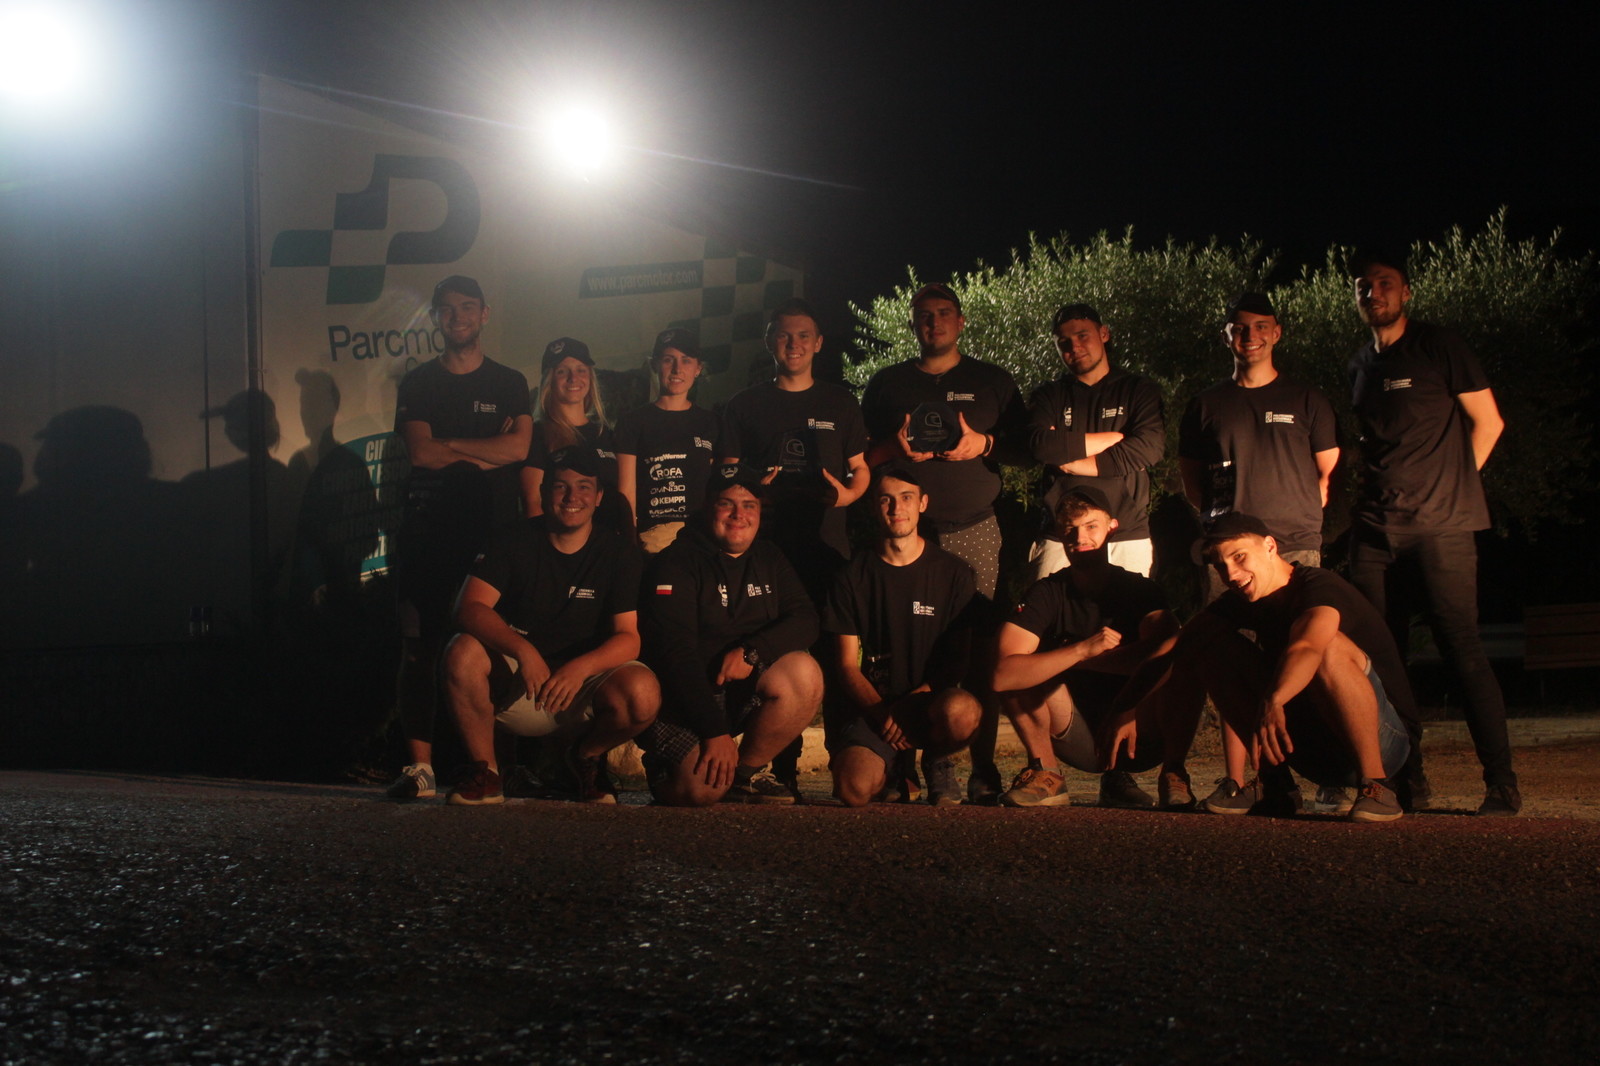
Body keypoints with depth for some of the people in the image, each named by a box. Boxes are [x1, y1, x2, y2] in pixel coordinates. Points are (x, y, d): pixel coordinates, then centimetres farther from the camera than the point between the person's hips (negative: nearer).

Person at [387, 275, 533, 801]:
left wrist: (448, 444, -3)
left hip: (492, 534, -1)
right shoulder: (417, 384, 15)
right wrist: (485, 452, -2)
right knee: (419, 649, -6)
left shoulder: (509, 384, 14)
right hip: (427, 534, 1)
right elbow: (420, 451, -1)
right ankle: (419, 765, -6)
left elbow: (518, 448, -3)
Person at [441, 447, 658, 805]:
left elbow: (628, 638, -8)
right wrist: (523, 650, -33)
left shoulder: (617, 551, -1)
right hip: (513, 688, 0)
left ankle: (587, 756, 4)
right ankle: (485, 771, -9)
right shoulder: (515, 542, -1)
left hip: (585, 684, 0)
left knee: (643, 692, -31)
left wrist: (581, 668, -29)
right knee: (463, 651, -29)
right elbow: (469, 608, -15)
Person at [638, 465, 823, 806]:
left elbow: (804, 621, 0)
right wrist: (714, 731, -25)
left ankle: (747, 771, -5)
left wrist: (752, 651, -21)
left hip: (747, 692, 5)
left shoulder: (769, 559, 12)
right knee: (701, 789, -29)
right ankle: (665, 762, 9)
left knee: (804, 673, -25)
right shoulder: (678, 562, -8)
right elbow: (674, 652, -17)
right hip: (685, 697, -5)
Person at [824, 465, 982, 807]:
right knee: (854, 789, -28)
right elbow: (847, 665, 3)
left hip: (931, 701, -1)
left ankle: (937, 761, -1)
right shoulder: (854, 577, 6)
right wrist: (881, 712, -16)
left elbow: (959, 660, 2)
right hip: (874, 704, 1)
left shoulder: (954, 574, 4)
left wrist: (910, 703, -15)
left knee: (961, 712, -39)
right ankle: (895, 767, 11)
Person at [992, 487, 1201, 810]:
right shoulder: (1048, 593, -5)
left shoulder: (1140, 589, -5)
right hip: (1079, 740, 1)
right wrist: (1082, 650, -32)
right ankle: (1046, 774, -5)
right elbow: (1002, 675, -23)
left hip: (1141, 740, -1)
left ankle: (1173, 775, -10)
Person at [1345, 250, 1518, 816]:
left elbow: (1488, 421, 2)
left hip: (1440, 528, -6)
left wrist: (1450, 487, 4)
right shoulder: (1360, 366, 17)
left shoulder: (1439, 347, 0)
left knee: (1463, 649, -10)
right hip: (1376, 529, 6)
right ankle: (1407, 779, 11)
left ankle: (1502, 783, -7)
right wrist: (1378, 489, 13)